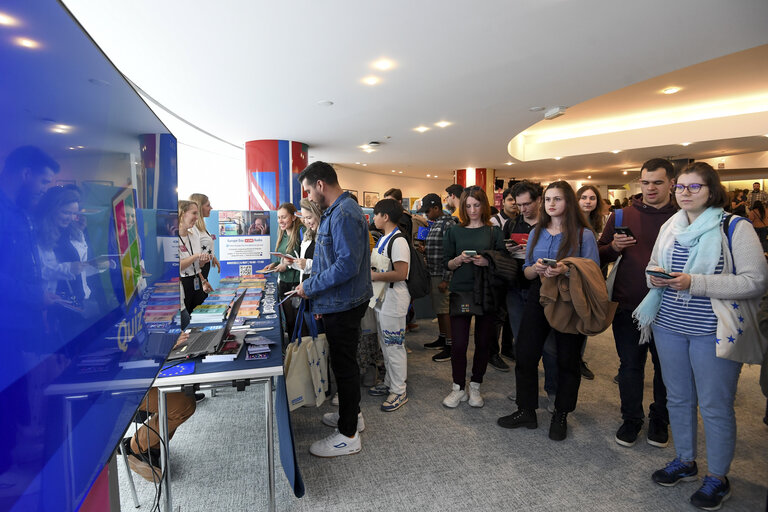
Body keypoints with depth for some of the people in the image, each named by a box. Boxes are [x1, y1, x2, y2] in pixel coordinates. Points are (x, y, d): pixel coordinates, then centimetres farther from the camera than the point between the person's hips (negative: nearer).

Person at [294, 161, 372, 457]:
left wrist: (310, 287, -19)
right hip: (340, 302, 10)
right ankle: (351, 413, 41)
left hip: (343, 304, -10)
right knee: (345, 361, 22)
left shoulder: (344, 214, -21)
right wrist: (316, 291, 19)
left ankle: (348, 436, 17)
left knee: (344, 365, 1)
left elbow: (348, 264, -29)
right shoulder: (335, 211, 13)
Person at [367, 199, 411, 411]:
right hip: (381, 297, 10)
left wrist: (374, 276, -19)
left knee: (394, 345, -1)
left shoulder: (398, 241, -18)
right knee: (385, 344, 19)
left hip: (394, 299, -10)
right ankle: (389, 383, 34)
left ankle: (399, 391, 13)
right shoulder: (383, 239, 14)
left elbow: (400, 274, -25)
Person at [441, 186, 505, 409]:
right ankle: (458, 388, 16)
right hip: (460, 292, 0)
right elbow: (447, 264, 6)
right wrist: (460, 259, -14)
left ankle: (475, 386, 24)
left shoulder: (494, 232, 5)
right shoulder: (454, 232, 7)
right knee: (458, 343, -2)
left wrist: (488, 262, -16)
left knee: (482, 342, 7)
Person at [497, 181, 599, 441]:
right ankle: (526, 411, 22)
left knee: (567, 360, 8)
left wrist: (566, 270, -23)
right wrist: (536, 268, -13)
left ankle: (560, 415, 27)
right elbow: (526, 272, 10)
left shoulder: (584, 234, -4)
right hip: (538, 299, 4)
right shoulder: (537, 233, 9)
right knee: (525, 355, 5)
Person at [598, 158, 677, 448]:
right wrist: (614, 247, -12)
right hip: (628, 305, 1)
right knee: (630, 365, 11)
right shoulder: (622, 216, 4)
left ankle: (660, 419, 35)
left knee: (665, 367, 14)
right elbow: (600, 256, 9)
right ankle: (631, 418, 30)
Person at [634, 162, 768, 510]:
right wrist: (656, 277, -6)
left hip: (713, 331, -5)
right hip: (669, 325, 5)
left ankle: (717, 477, 26)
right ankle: (684, 461, 35)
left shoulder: (736, 229, -8)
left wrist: (695, 282, -23)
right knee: (678, 399, 16)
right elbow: (654, 267, 17)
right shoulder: (669, 227, 9)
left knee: (715, 406, 7)